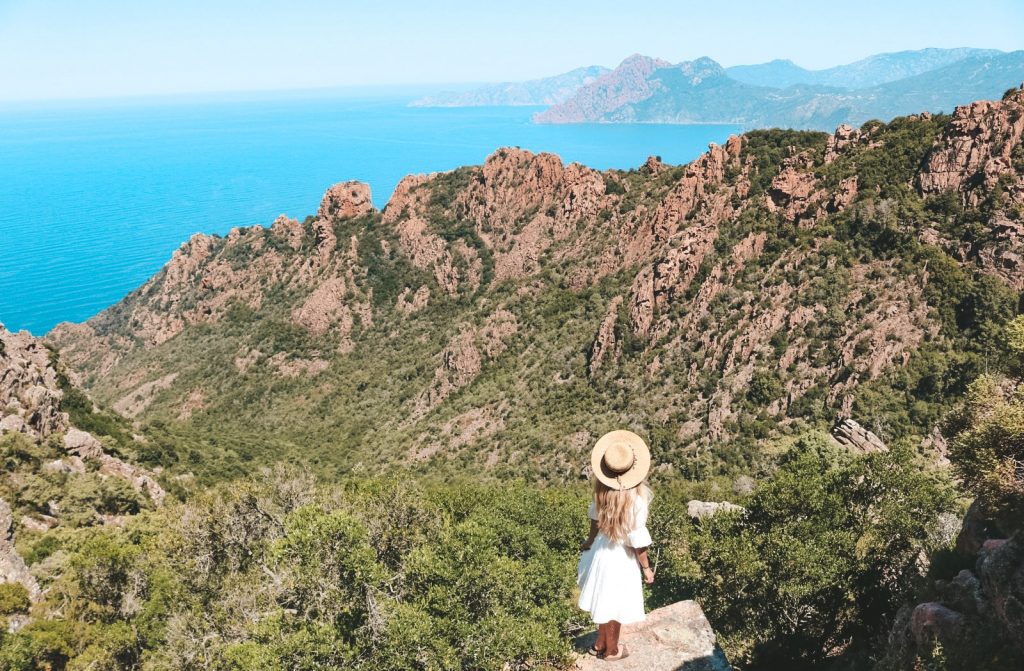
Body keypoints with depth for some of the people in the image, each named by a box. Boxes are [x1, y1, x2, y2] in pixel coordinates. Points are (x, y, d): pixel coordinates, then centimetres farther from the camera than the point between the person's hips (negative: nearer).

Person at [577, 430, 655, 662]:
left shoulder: (603, 490, -15)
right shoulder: (635, 500, -33)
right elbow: (637, 541, -22)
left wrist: (590, 540, 22)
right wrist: (646, 567, -6)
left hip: (601, 549, 6)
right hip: (620, 557, -6)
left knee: (604, 602, 27)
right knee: (614, 606, 17)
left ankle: (600, 643, 48)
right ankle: (611, 650, 40)